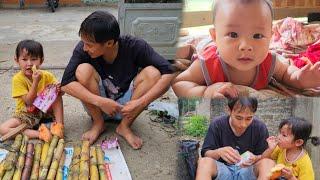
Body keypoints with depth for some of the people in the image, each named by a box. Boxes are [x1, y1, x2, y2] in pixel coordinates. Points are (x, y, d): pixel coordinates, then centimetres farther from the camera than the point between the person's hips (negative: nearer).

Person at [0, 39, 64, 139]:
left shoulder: (47, 76, -8)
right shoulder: (18, 79, -17)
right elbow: (29, 102, -21)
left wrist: (59, 89, -27)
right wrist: (35, 82, -32)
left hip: (46, 112, 2)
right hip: (27, 115, -1)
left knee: (57, 94, -22)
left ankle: (59, 126, -20)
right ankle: (38, 134, -26)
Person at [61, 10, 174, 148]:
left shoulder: (134, 47, -22)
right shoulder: (83, 49, -20)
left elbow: (168, 73, -27)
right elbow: (66, 83, -27)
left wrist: (140, 103, -36)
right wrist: (101, 102, -38)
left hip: (125, 107, 0)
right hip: (97, 107, 0)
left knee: (153, 73, -25)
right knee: (83, 70, -28)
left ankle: (125, 126, -10)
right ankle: (98, 123, -7)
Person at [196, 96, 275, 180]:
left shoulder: (260, 128, -5)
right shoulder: (217, 125, -6)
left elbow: (264, 157, 0)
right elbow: (205, 153, -5)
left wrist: (255, 159, -24)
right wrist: (218, 152, -28)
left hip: (249, 170, 1)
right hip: (222, 169, -1)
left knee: (269, 163, -28)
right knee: (204, 162, -30)